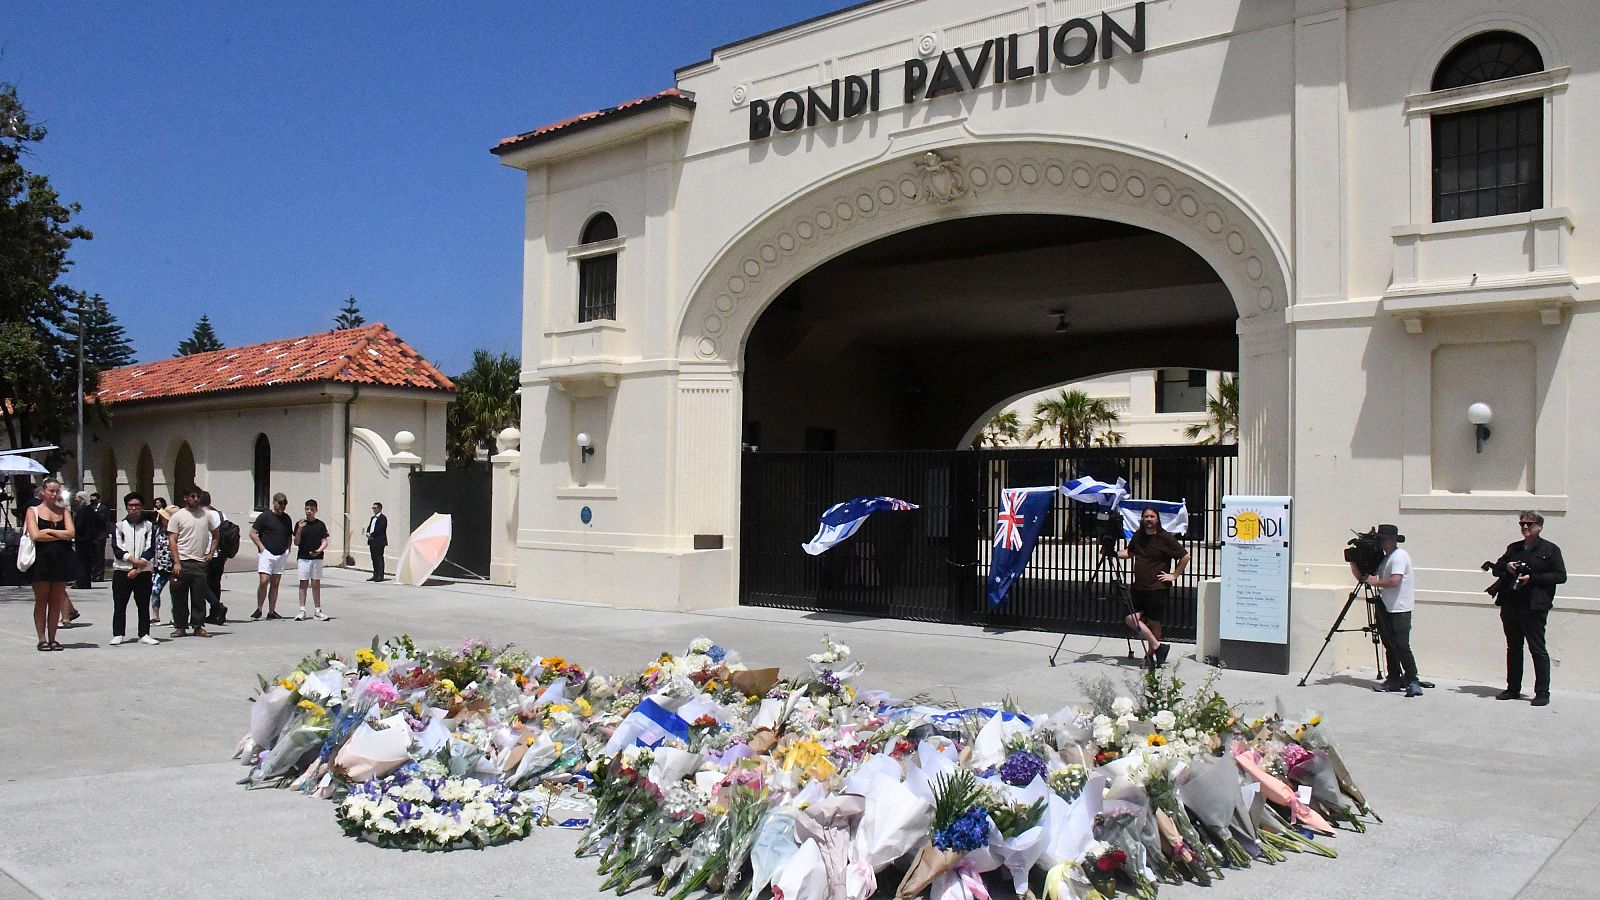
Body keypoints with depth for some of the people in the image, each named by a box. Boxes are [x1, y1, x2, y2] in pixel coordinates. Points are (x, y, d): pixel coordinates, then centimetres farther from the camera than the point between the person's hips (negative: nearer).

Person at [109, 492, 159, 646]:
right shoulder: (120, 526, 6)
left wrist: (137, 569, -11)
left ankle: (144, 635, 8)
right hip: (122, 571, 0)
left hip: (143, 572, 0)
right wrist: (133, 560, -16)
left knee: (143, 605, 3)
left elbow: (150, 550, -2)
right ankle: (118, 635, 9)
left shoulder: (149, 526, 5)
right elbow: (116, 549, -4)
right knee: (119, 605, 1)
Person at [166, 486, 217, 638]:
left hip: (200, 562, 2)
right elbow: (172, 540, -4)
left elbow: (215, 534, 23)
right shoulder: (177, 516, 0)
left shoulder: (206, 514, 10)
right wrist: (176, 562, -11)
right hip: (182, 562, -2)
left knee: (199, 597, 3)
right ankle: (180, 627, 12)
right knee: (180, 597, 4)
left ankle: (198, 626, 11)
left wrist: (210, 553, 12)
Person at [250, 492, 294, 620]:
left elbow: (289, 536, 24)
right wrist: (262, 547, -10)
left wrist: (288, 549, 9)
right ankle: (259, 609, -1)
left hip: (281, 555, 5)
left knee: (275, 584, 6)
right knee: (263, 582, -14)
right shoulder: (265, 516, -3)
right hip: (266, 554, -5)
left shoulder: (287, 519, 14)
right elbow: (253, 533, -3)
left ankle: (271, 611, 9)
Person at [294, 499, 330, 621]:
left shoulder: (320, 524, 3)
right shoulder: (300, 524, 3)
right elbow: (296, 543, 1)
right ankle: (302, 610, 5)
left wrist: (319, 550, -17)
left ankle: (318, 610, 10)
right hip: (303, 558, 0)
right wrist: (299, 530, -14)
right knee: (303, 583, 1)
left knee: (316, 584, 4)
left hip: (316, 558, 0)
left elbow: (324, 542, 2)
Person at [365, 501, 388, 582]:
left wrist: (371, 535, -14)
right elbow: (369, 527, 18)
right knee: (374, 559, 10)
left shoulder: (383, 518, -8)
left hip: (379, 542, -8)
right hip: (372, 541, 8)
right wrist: (368, 533, -2)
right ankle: (375, 575, 15)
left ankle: (380, 576, -5)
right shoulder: (372, 518, 20)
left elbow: (379, 529, -16)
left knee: (379, 559, -7)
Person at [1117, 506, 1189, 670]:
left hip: (1157, 588, -5)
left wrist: (1174, 575, -4)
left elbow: (1185, 556, -3)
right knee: (1131, 619, -7)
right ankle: (1157, 646, 3)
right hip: (1138, 587, 5)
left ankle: (1150, 655, 18)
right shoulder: (1138, 536, 9)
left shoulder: (1165, 538, -7)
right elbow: (1129, 552, 26)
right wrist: (1115, 553, 9)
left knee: (1153, 623, 3)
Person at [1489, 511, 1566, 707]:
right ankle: (1513, 689, 18)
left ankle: (1542, 692, 1)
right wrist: (1506, 567, 0)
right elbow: (1496, 568, 22)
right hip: (1510, 605, 6)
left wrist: (1532, 578, -15)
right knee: (1513, 648, 11)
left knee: (1538, 649, -4)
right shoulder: (1513, 548, 17)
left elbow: (1561, 576, -6)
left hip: (1534, 607, -6)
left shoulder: (1550, 549, 1)